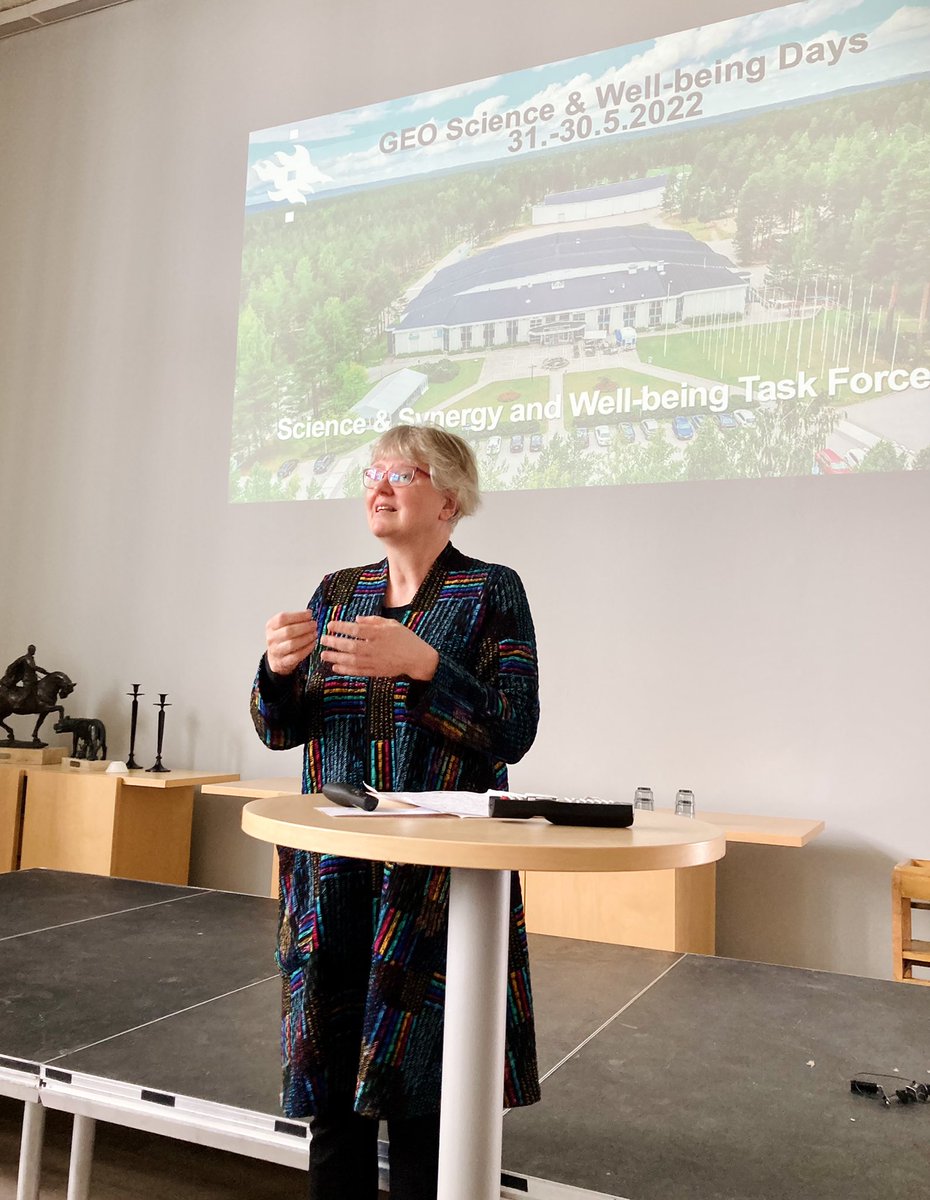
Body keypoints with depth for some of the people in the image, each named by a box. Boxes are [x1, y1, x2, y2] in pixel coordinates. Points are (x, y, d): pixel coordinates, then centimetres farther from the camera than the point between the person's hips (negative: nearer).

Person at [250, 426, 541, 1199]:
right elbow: (280, 731, 10)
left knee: (417, 1082, 2)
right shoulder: (336, 592, 11)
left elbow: (513, 732, -11)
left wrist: (420, 663, -23)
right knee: (330, 1079, 11)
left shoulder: (491, 592, -2)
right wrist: (279, 669, -11)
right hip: (333, 875, 4)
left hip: (436, 880, -4)